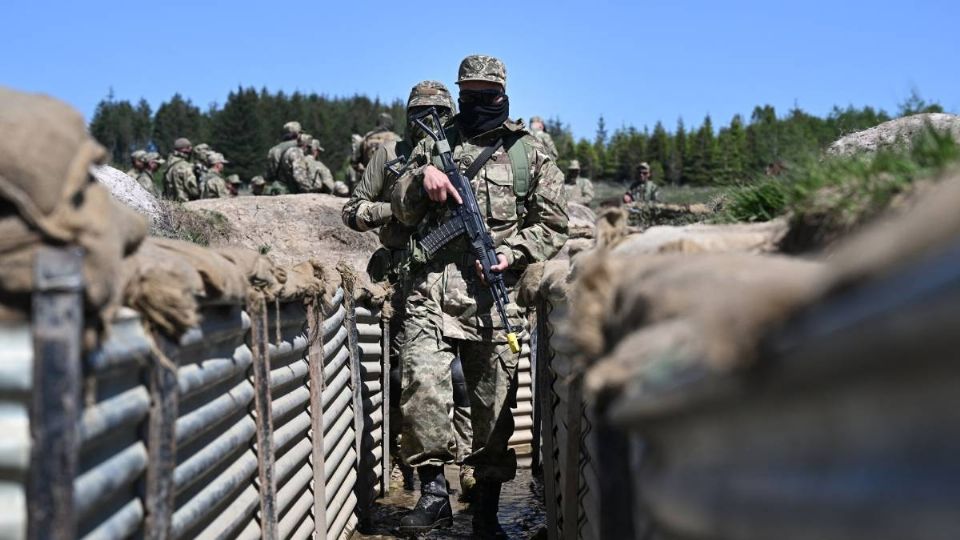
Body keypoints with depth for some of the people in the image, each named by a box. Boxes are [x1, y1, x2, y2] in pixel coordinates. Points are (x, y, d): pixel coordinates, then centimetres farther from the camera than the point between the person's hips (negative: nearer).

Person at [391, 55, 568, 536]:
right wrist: (422, 177, -5)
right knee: (422, 381, -20)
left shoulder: (531, 152, 12)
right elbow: (401, 211, 15)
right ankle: (433, 491, -7)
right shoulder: (434, 144, 16)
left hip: (494, 294, 0)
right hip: (431, 290, 0)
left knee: (495, 404, 3)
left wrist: (512, 253, -7)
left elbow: (552, 225, 10)